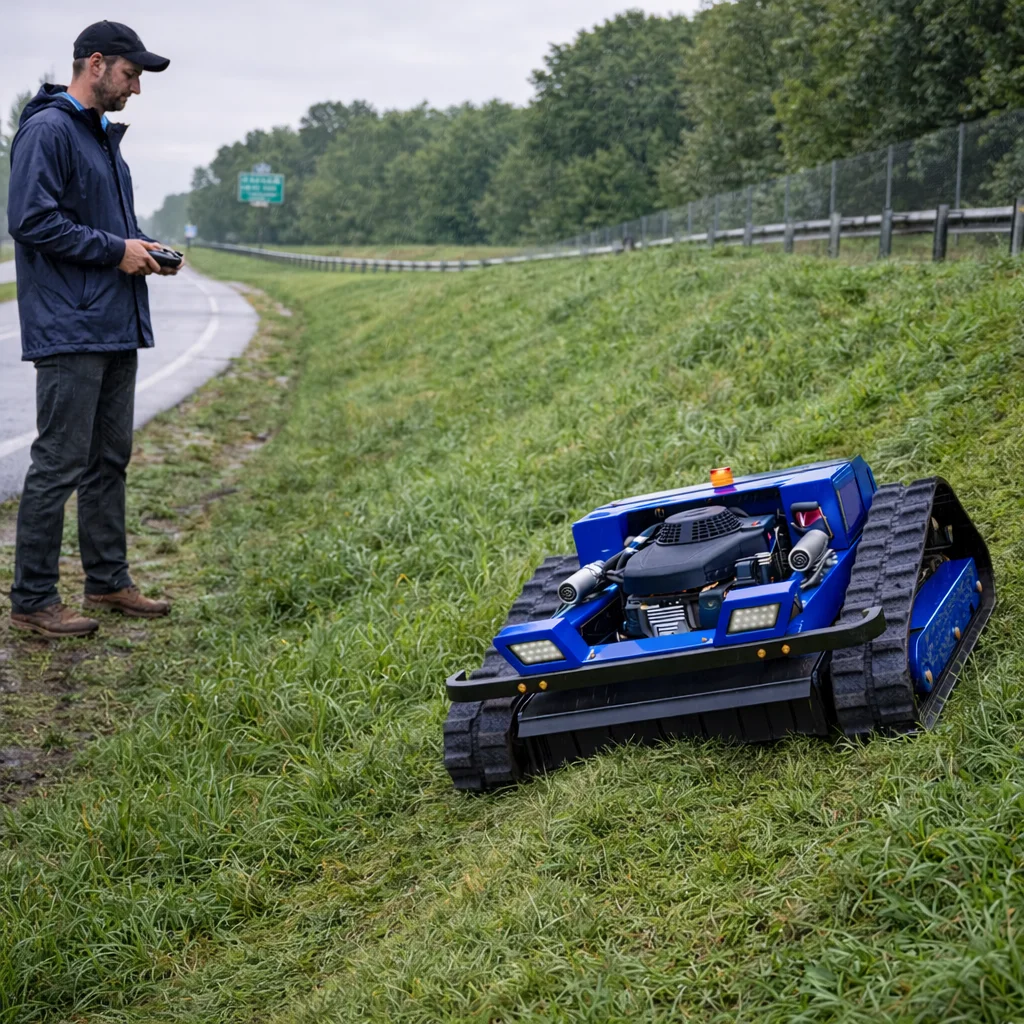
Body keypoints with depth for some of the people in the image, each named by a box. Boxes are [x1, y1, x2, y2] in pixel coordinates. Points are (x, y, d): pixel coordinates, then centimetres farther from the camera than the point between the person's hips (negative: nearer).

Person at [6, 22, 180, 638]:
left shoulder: (105, 136, 19)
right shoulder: (48, 130, -11)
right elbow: (31, 220, -20)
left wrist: (143, 246, 8)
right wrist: (116, 249, -16)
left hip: (117, 330, 10)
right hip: (70, 330, -10)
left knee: (111, 460, 15)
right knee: (59, 466, -6)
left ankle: (109, 581, 25)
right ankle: (34, 601, 2)